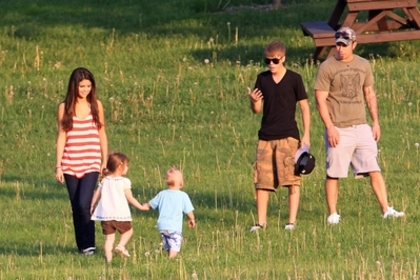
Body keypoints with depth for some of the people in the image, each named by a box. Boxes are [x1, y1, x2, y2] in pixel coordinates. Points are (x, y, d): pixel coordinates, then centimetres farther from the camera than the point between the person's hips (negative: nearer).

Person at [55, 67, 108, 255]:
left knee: (84, 204, -16)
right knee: (76, 207, 5)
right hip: (70, 165, 1)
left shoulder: (96, 105, 4)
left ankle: (89, 245, -4)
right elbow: (61, 136, 2)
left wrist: (105, 162, 7)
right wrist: (58, 166, -2)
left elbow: (102, 134, 9)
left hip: (91, 164, -1)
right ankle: (81, 246, 17)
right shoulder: (65, 107, 2)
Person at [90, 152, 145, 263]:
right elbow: (130, 198, -4)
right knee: (128, 230, 18)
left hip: (105, 215, 4)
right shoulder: (124, 181, -6)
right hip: (120, 215, -4)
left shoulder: (105, 181, 8)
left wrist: (92, 207, 25)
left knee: (109, 238, 6)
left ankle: (108, 258, -2)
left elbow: (96, 195, 10)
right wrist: (141, 207, 7)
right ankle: (121, 245, -5)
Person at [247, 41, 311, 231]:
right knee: (261, 180, 2)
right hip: (266, 136, 4)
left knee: (292, 179, -5)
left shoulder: (294, 79, -2)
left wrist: (306, 135, -6)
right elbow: (257, 110, 10)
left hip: (288, 136, -4)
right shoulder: (262, 79, 8)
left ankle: (292, 221, 0)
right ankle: (261, 221, 8)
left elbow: (304, 107, 0)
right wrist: (253, 101, -15)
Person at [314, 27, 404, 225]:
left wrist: (375, 122, 11)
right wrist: (330, 127, -15)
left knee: (374, 170, -2)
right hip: (338, 130, -4)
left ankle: (386, 210, -2)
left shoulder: (363, 65, 11)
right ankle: (332, 214, 8)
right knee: (333, 174, 0)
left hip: (361, 127, 4)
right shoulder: (327, 68, -4)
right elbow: (320, 99, -7)